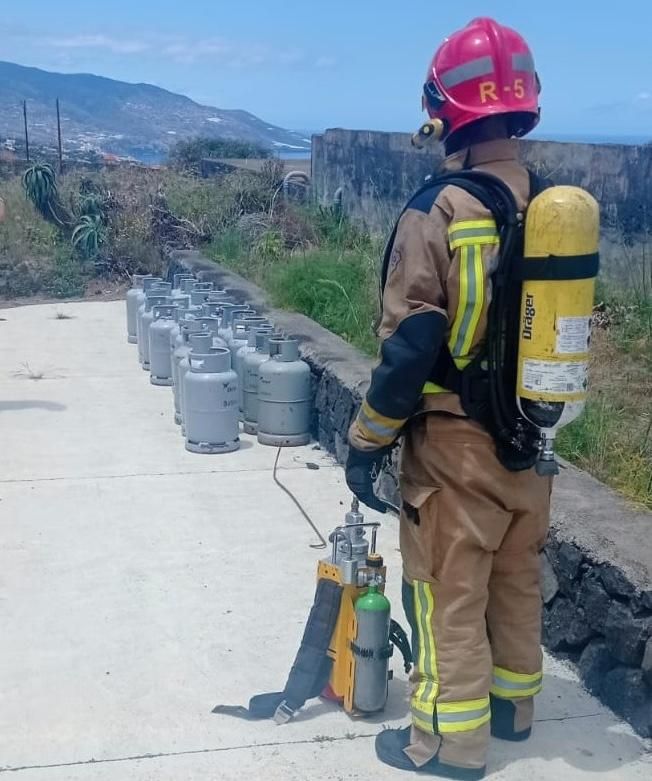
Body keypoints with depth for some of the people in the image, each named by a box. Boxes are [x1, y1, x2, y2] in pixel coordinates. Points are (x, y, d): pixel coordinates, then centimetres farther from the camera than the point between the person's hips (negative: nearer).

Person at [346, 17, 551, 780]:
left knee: (449, 589, 7)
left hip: (455, 440, -6)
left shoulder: (436, 213, -19)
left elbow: (409, 347, -20)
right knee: (517, 576, 20)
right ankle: (511, 702, 37)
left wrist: (366, 441, -9)